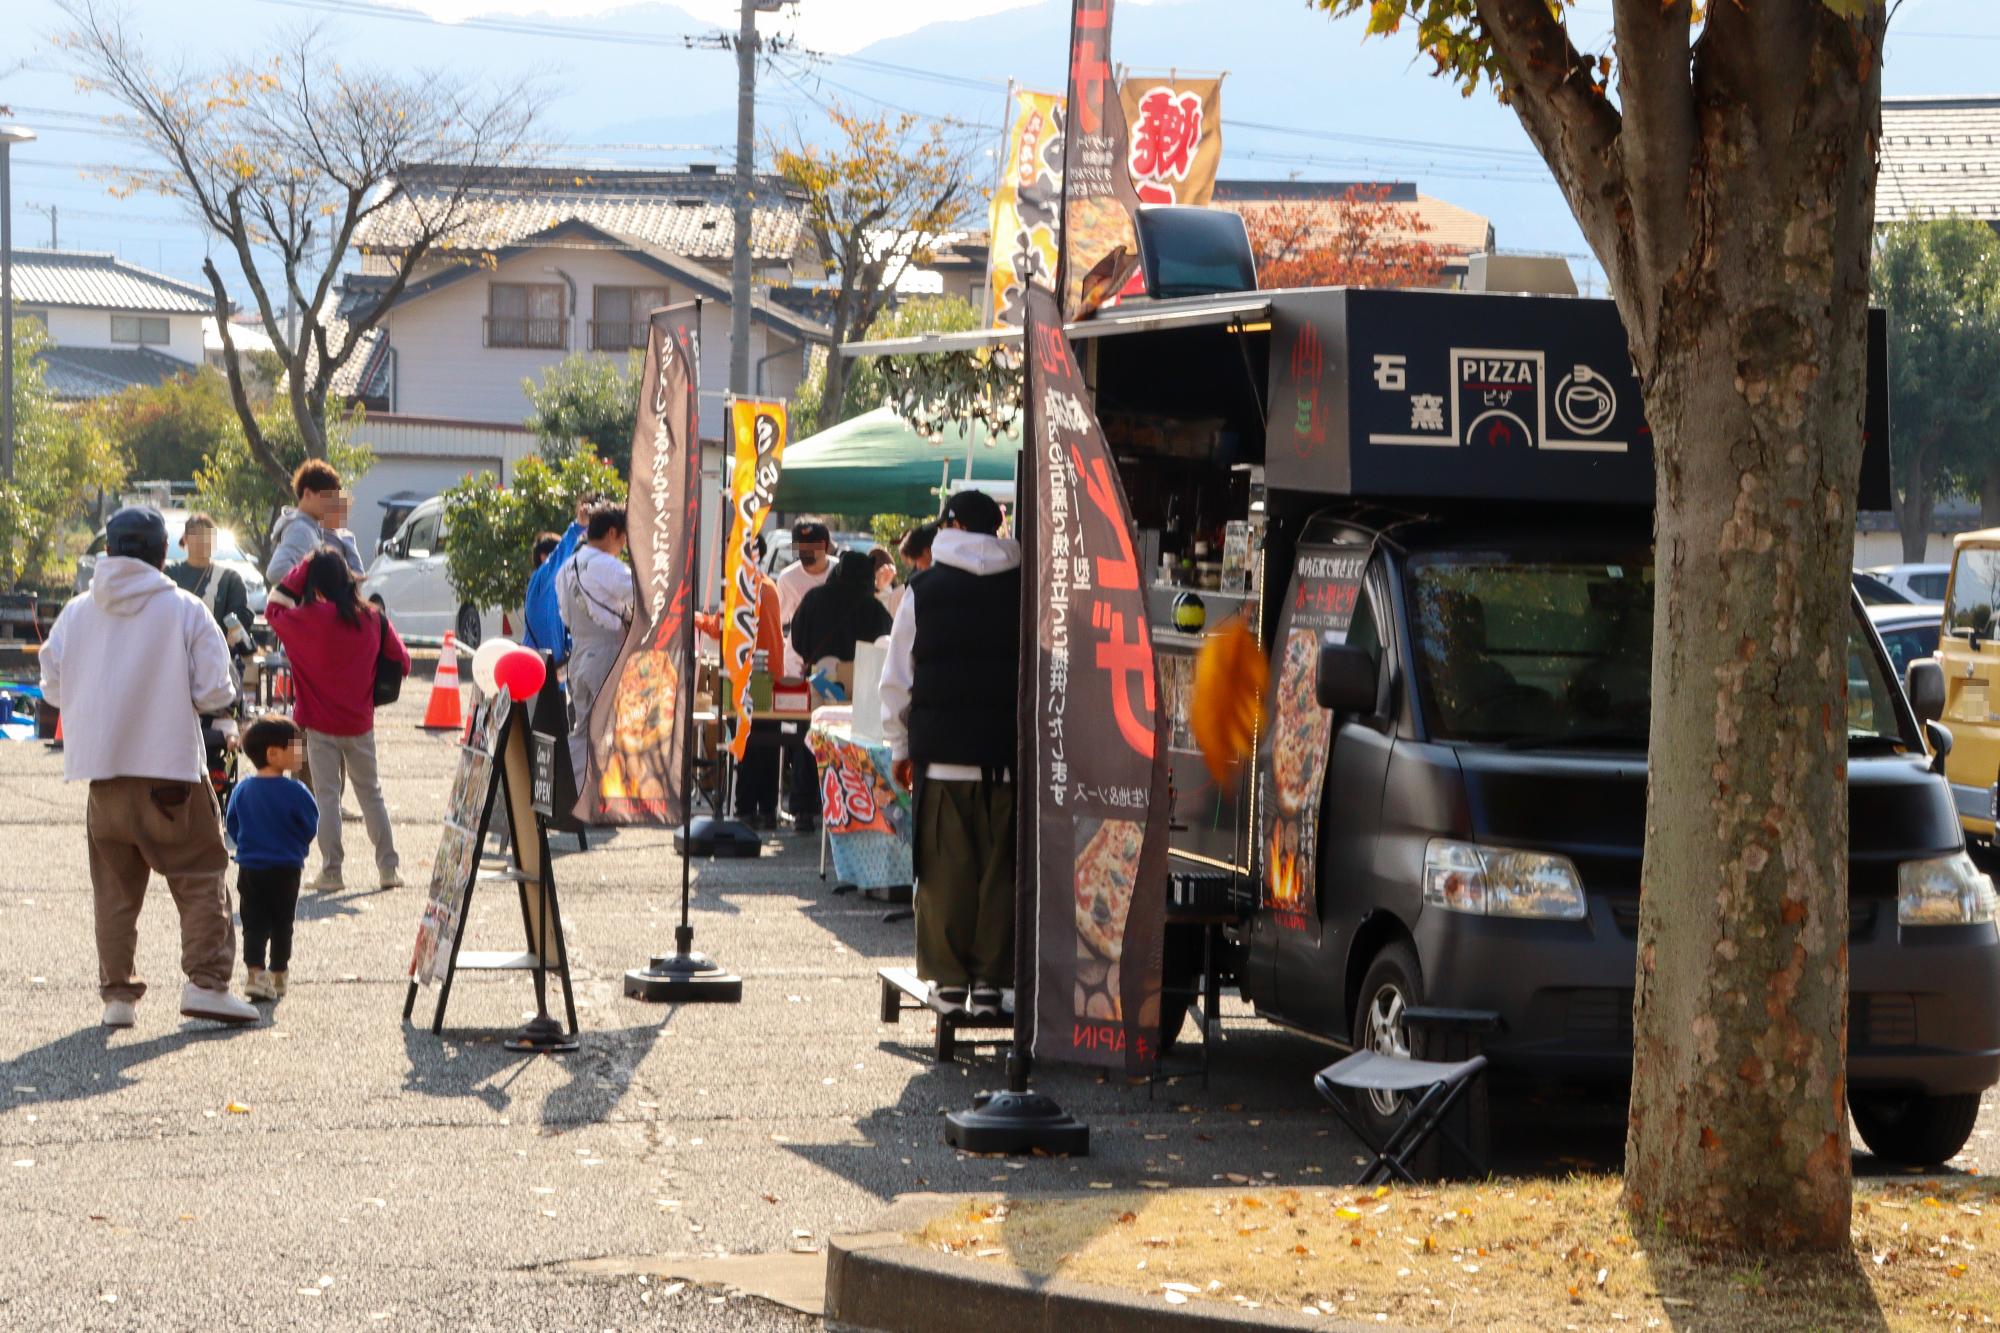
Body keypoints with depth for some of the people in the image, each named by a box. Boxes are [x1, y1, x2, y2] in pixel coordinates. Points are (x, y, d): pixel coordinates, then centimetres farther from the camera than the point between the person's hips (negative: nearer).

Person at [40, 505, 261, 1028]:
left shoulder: (77, 613, 2)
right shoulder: (185, 611, -7)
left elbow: (53, 687, 8)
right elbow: (215, 692, -8)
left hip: (103, 774, 3)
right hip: (172, 768, -3)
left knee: (114, 887, 12)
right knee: (200, 877, 4)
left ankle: (118, 992, 10)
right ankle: (205, 981, -5)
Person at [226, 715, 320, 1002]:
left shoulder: (242, 790, -1)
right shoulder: (294, 792, -15)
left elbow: (233, 828, 6)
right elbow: (310, 828, -7)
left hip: (249, 869, 3)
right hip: (285, 870, -3)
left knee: (254, 924, 5)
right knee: (282, 924, 11)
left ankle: (255, 972, -9)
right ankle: (278, 975, 18)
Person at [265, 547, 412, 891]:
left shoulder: (308, 619, -15)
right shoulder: (373, 619, -4)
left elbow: (273, 609, 3)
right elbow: (401, 662, 4)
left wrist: (298, 573, 0)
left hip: (321, 724, -3)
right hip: (360, 723, 3)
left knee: (326, 795, 2)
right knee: (371, 793, 14)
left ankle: (331, 872, -1)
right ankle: (388, 868, 14)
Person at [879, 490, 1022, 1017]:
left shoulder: (924, 589, 3)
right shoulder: (1024, 589, 2)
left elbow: (898, 678, 5)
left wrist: (900, 745, 14)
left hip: (940, 750, -1)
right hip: (1008, 754, 1)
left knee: (945, 867, 5)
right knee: (999, 868, 4)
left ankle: (949, 973, 6)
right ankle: (990, 977, 4)